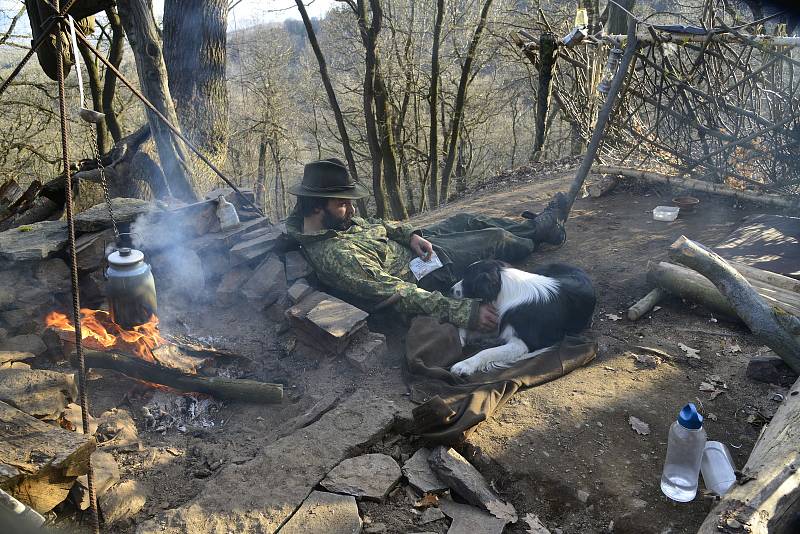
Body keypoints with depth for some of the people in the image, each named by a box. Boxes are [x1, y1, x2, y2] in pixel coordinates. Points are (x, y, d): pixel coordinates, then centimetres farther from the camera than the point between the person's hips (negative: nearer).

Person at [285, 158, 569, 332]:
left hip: (414, 244, 8)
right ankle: (543, 228, 39)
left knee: (466, 220, 20)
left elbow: (374, 224, 5)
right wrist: (463, 311, -42)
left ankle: (535, 224, 44)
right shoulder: (336, 255, -38)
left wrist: (411, 234, -12)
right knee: (497, 238, 7)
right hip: (426, 270, -8)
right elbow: (396, 293, -40)